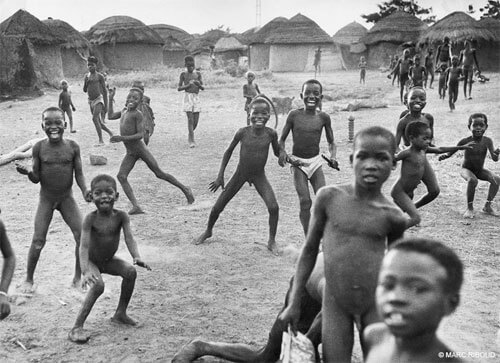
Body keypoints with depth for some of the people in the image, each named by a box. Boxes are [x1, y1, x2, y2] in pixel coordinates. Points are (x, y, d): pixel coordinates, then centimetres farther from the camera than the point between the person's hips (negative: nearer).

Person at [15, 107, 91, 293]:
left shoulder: (72, 147, -6)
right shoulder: (39, 148, -8)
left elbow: (78, 174, -1)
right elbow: (36, 178, -4)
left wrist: (85, 190, -18)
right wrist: (28, 172, -26)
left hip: (67, 197, 1)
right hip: (46, 199, -1)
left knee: (82, 236, -7)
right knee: (38, 240, -4)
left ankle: (78, 277, 12)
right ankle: (29, 279, 17)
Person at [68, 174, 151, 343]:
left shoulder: (121, 216, -16)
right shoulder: (91, 219, -25)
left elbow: (129, 238, -24)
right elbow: (84, 246, -31)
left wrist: (136, 257, -44)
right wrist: (85, 271, -45)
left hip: (109, 260, 4)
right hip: (92, 261, -4)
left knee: (130, 272, -16)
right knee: (98, 285, -28)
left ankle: (121, 313, 4)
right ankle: (77, 327, -22)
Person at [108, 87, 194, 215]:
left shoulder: (138, 114, -12)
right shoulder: (124, 111, 13)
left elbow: (140, 135, -18)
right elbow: (110, 116, 28)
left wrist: (122, 138, -27)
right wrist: (111, 99, 22)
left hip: (141, 149, -7)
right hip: (130, 153, 7)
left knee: (159, 173, 1)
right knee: (121, 176, -11)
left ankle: (184, 189, 19)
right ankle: (136, 206, -17)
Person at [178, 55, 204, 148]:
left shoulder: (198, 74, 10)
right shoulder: (183, 74, 4)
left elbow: (203, 88, 8)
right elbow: (178, 88, 2)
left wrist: (199, 84, -13)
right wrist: (188, 85, -13)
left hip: (196, 97, 3)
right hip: (188, 97, -3)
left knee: (196, 120, 2)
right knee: (190, 119, -11)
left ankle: (190, 136, 27)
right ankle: (191, 140, -9)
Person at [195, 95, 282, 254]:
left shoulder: (271, 134, -15)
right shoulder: (242, 132, -17)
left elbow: (277, 151, 5)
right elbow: (228, 152, -2)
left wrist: (282, 158, -19)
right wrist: (220, 176, -3)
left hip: (259, 176, 0)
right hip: (240, 174, 0)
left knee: (273, 207, -20)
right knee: (218, 207, 6)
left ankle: (272, 241, 1)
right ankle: (208, 231, 36)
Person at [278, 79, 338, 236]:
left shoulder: (323, 117, -2)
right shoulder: (294, 115, -7)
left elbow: (331, 142, 10)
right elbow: (281, 139, 3)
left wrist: (333, 157, -9)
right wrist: (282, 152, -17)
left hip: (315, 161, 2)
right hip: (298, 162, -2)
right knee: (305, 202, -10)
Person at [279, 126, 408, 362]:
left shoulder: (393, 217, -6)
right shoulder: (329, 197, -7)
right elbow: (309, 250, 2)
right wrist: (294, 302, 3)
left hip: (376, 303, 1)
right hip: (335, 303, 0)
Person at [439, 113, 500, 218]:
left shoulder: (487, 141, -14)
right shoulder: (465, 141, -19)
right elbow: (451, 151, -12)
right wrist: (445, 156, -35)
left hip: (480, 170, 3)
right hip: (466, 169, -3)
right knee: (472, 180, -34)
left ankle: (487, 206, -3)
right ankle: (470, 207, -17)